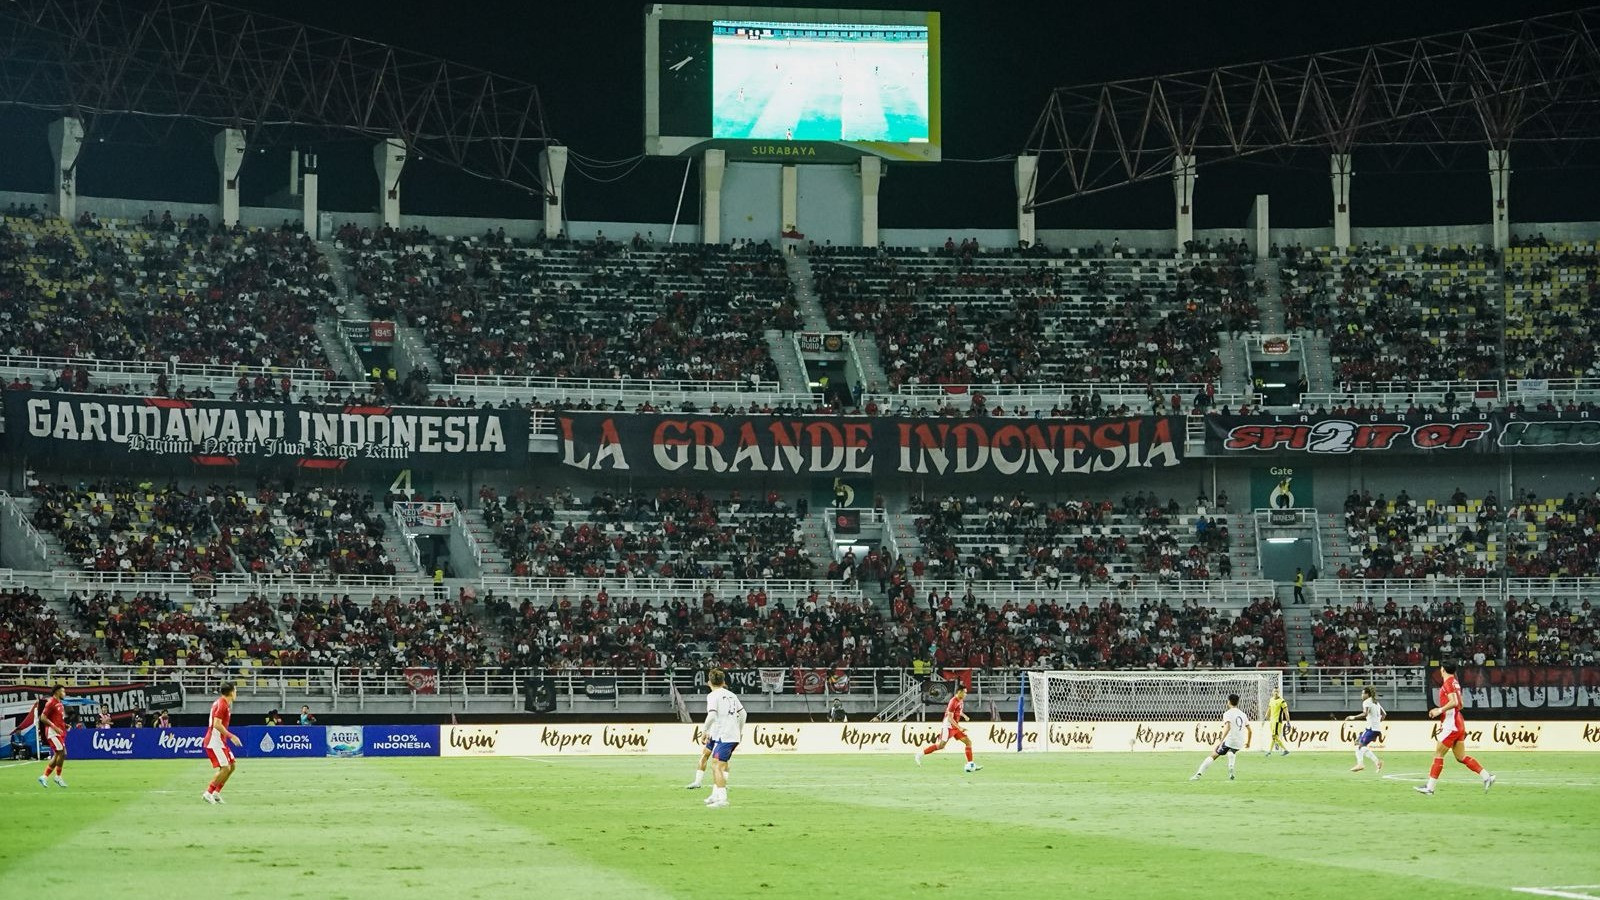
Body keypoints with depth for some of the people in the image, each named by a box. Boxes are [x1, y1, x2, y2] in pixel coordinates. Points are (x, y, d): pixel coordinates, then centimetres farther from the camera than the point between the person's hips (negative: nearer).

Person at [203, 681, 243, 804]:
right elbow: (217, 724, -24)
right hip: (215, 742, -10)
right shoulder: (222, 704, -16)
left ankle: (216, 793, 13)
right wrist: (231, 736, -23)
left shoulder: (220, 702, 14)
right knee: (225, 768, -13)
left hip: (220, 741, 10)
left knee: (231, 766, 11)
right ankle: (208, 793, -8)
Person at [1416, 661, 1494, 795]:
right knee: (1461, 757, 9)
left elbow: (1454, 702, -25)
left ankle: (1430, 787, -5)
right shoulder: (1455, 683, 17)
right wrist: (1440, 710, 22)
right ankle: (1487, 777, 2)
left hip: (1451, 725, -9)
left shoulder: (1448, 683, -12)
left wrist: (1440, 710, -16)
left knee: (1438, 753, -5)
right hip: (1459, 725, 9)